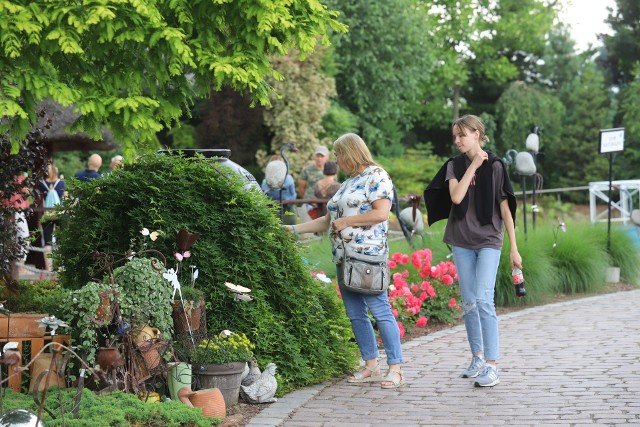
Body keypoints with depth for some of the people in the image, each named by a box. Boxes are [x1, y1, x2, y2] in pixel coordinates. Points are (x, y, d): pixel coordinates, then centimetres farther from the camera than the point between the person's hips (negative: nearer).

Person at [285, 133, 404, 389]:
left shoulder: (375, 176, -4)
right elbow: (327, 221, 26)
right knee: (355, 315, 7)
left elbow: (381, 213, -16)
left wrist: (346, 221, -10)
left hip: (367, 255, -9)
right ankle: (371, 367, 13)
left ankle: (395, 369, -8)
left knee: (380, 311, -10)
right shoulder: (348, 183, 22)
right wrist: (293, 229, 22)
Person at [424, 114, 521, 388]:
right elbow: (456, 197, -12)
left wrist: (514, 248, -5)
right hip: (462, 241, 4)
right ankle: (477, 358, 19)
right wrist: (473, 165, -11)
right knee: (469, 303, 7)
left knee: (484, 300, -14)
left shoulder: (494, 166, -3)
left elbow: (505, 208, -3)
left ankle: (492, 365, -13)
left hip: (489, 241, -4)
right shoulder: (454, 166, 6)